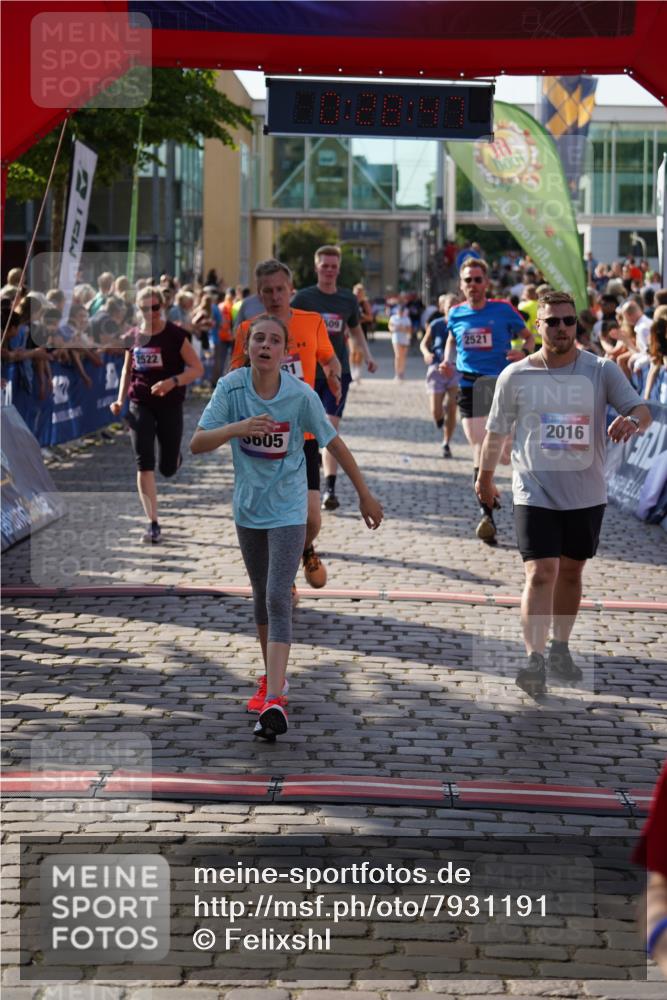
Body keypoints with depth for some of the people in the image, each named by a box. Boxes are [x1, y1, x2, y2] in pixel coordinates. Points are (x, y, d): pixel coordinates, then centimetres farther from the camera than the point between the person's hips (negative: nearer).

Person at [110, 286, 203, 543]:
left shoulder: (175, 335, -8)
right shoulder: (134, 337, 4)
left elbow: (197, 368, -8)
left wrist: (173, 381, -24)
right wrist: (120, 400, 5)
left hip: (170, 405, -2)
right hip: (140, 405, 2)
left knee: (167, 468, 5)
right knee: (144, 464, -9)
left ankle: (175, 457, 45)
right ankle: (153, 523, -6)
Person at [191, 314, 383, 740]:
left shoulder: (301, 394, -15)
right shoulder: (232, 387, -10)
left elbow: (334, 443, -3)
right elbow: (198, 443, -16)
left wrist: (365, 494, 4)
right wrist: (237, 428, -34)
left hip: (288, 509, -4)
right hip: (249, 507, 4)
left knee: (278, 600, -15)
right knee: (262, 597, 17)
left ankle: (275, 702, -22)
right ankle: (273, 679, 35)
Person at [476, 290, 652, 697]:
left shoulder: (602, 370, -4)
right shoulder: (516, 376, -4)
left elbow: (641, 410, -13)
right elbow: (497, 431, 8)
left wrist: (632, 421, -37)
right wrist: (485, 477, 18)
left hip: (587, 494, 2)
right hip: (535, 492, -2)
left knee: (571, 573, 14)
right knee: (541, 573, -14)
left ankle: (560, 649, 33)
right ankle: (534, 660, -16)